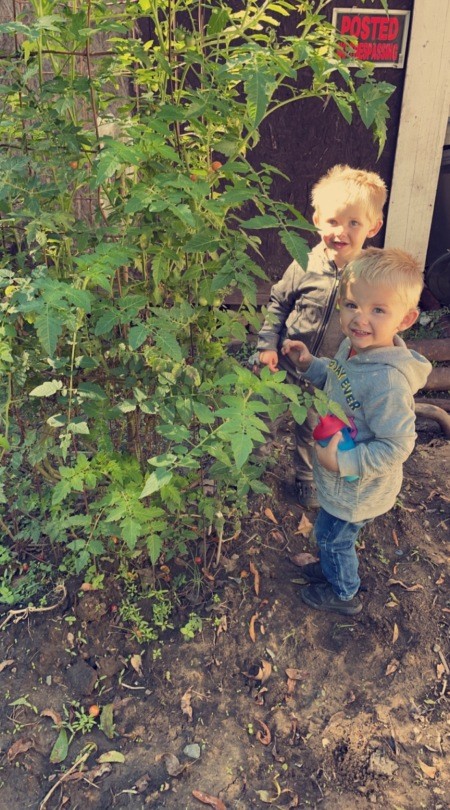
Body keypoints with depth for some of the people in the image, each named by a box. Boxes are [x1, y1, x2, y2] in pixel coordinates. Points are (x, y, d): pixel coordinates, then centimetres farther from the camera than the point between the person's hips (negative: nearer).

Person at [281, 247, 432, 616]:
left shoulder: (388, 379, -37)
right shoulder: (353, 346, -10)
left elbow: (396, 447, -31)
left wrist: (342, 462, -29)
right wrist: (309, 364, -2)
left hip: (357, 489, -8)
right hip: (338, 479, 8)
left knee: (332, 536, 18)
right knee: (333, 536, 31)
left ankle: (344, 594, 46)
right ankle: (333, 568, 60)